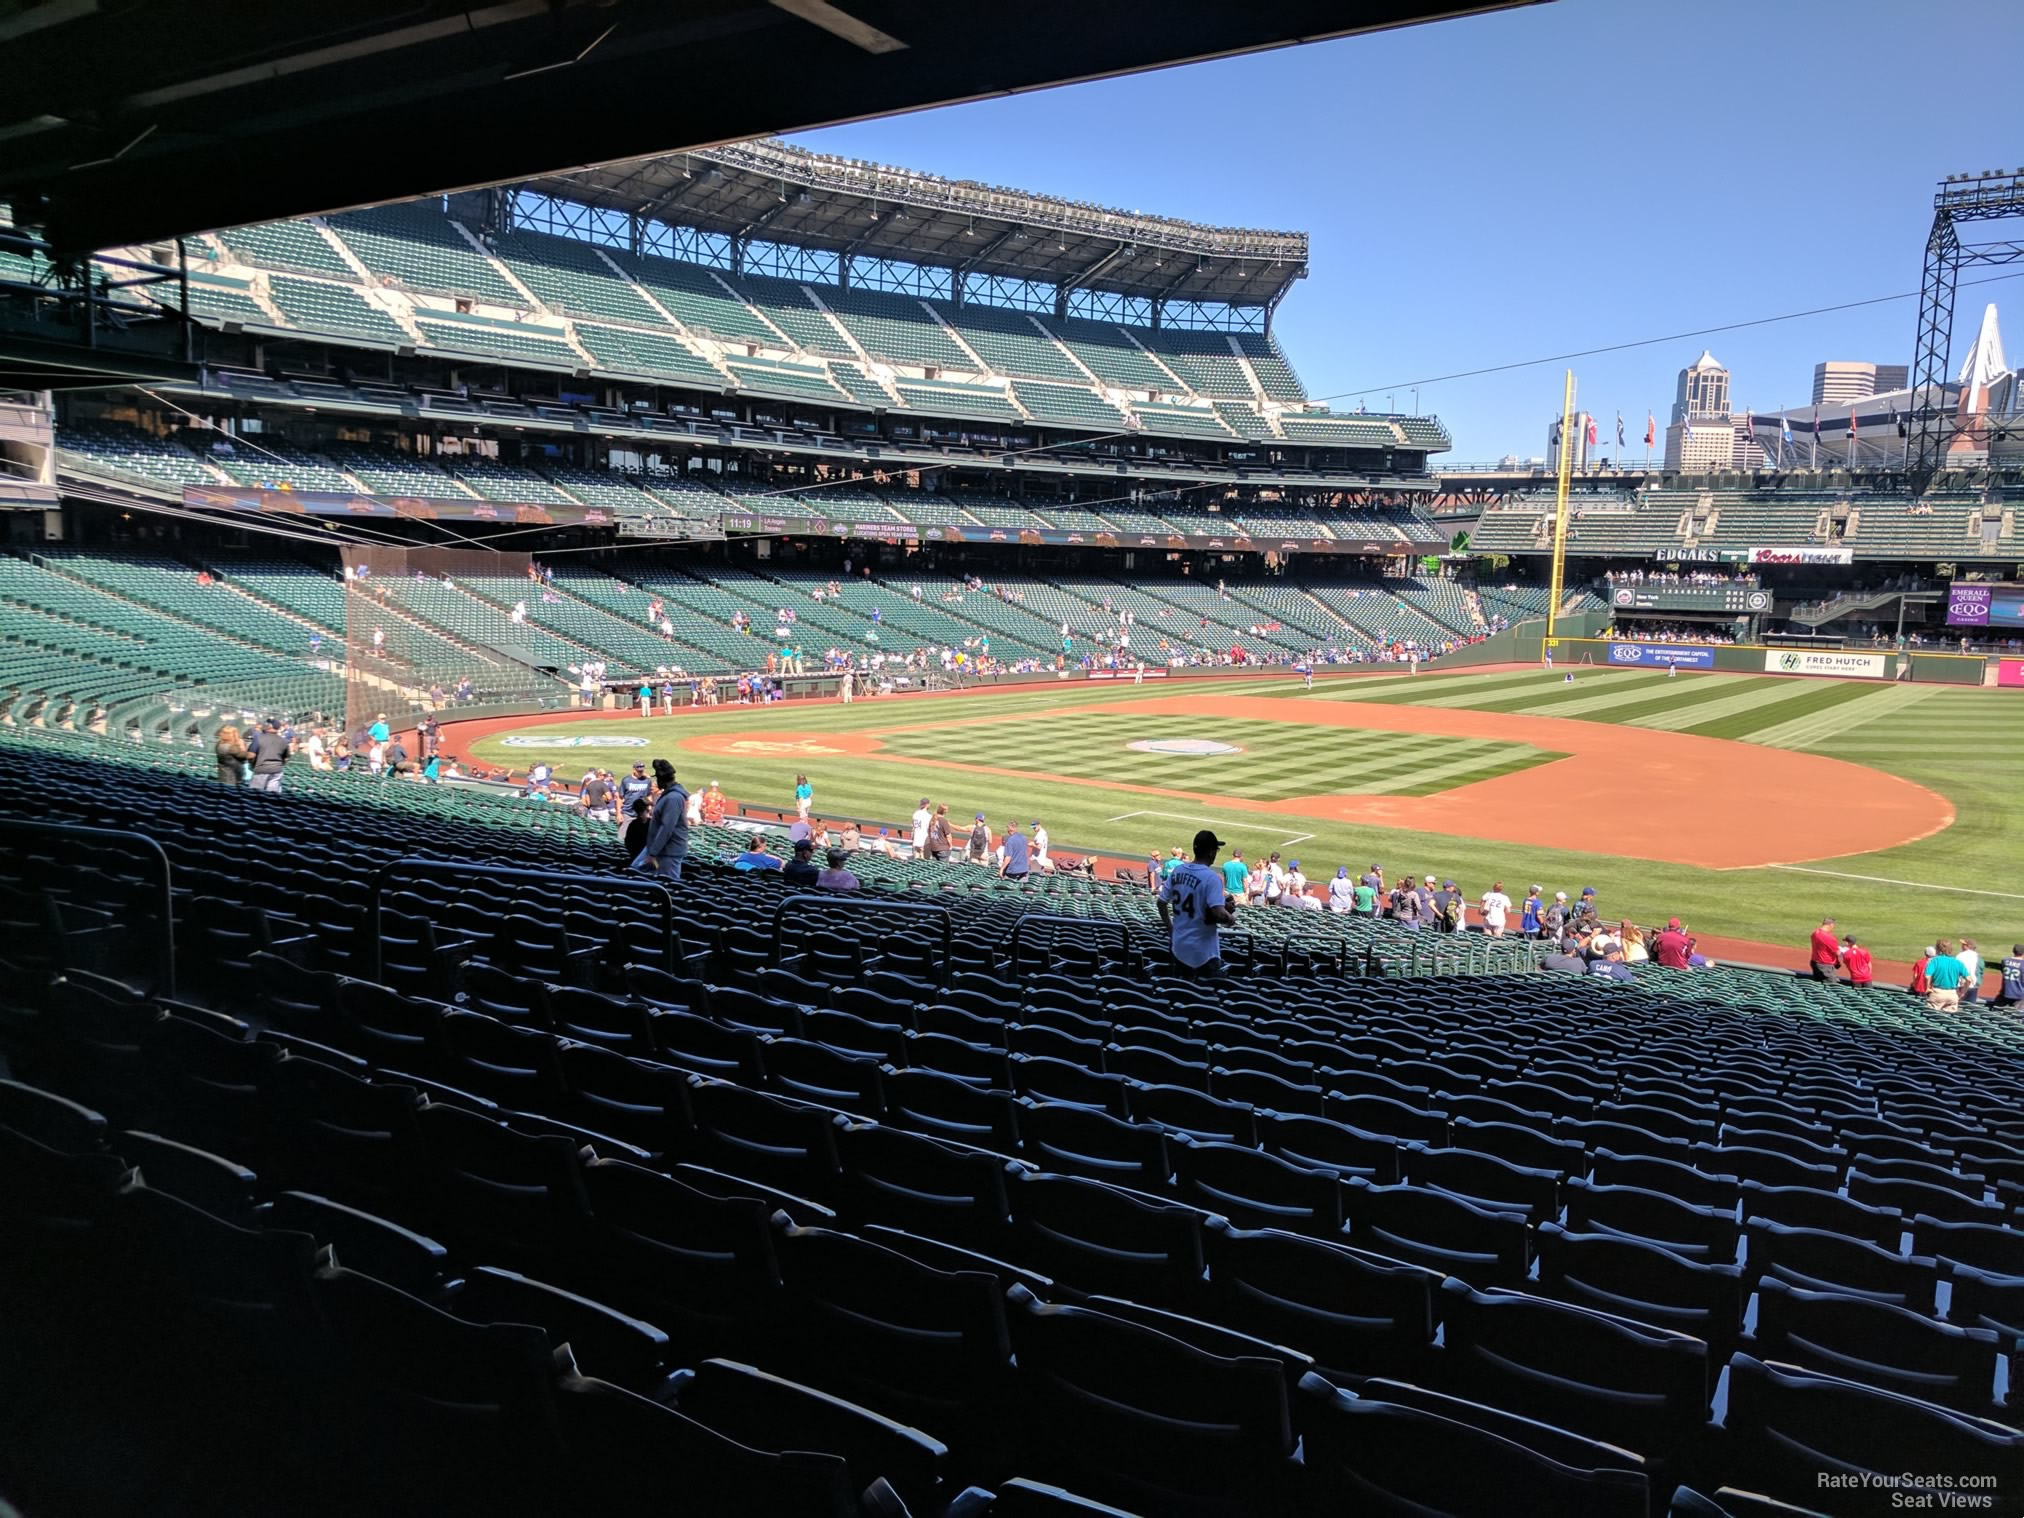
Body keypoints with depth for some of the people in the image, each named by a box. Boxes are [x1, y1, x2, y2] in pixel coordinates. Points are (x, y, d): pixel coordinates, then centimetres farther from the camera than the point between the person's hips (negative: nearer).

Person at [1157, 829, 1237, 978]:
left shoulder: (1177, 872, 2)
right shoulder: (1211, 877, -18)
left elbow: (1161, 903, 9)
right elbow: (1218, 914, -27)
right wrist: (1231, 918, -6)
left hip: (1179, 947, 6)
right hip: (1203, 951, -6)